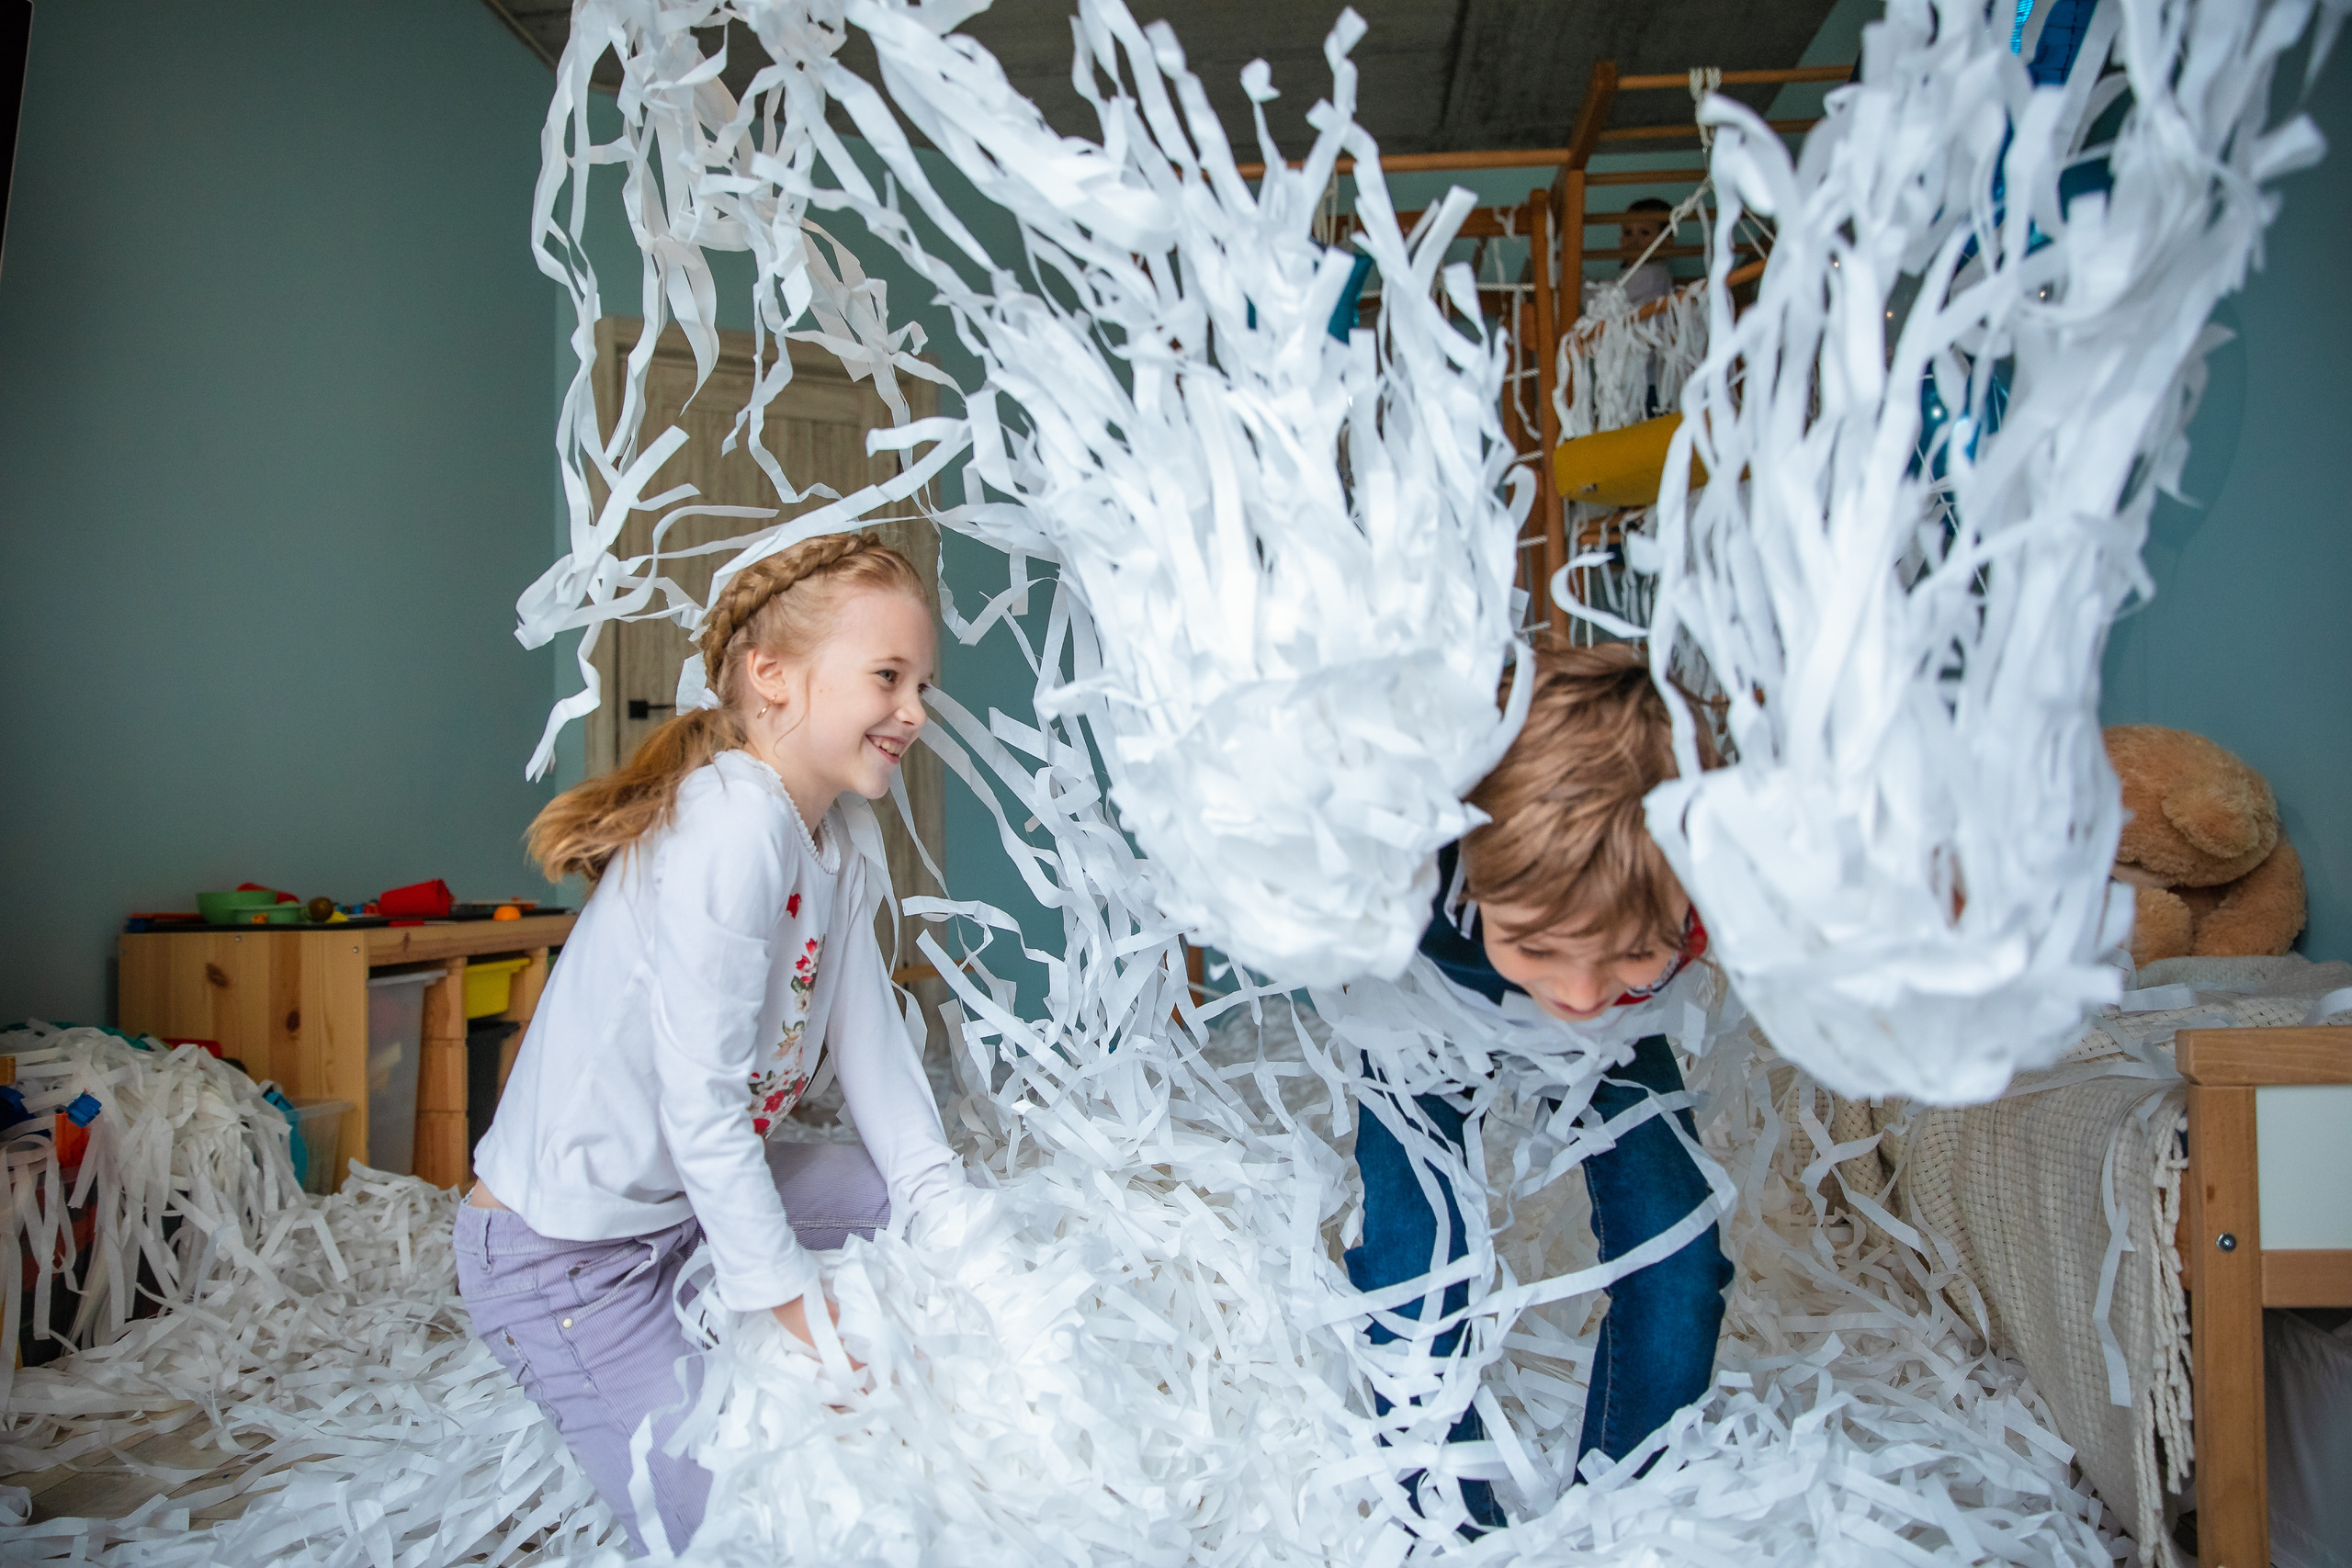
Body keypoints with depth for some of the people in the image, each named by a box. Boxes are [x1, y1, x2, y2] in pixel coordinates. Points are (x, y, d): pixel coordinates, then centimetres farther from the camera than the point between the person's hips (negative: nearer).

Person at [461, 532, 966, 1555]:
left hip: (685, 1197, 9)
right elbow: (700, 1108, -29)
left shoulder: (834, 849, 0)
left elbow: (869, 1040, 4)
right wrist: (805, 1310, -22)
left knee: (930, 1209, 10)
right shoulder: (731, 826, -29)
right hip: (564, 1249, -9)